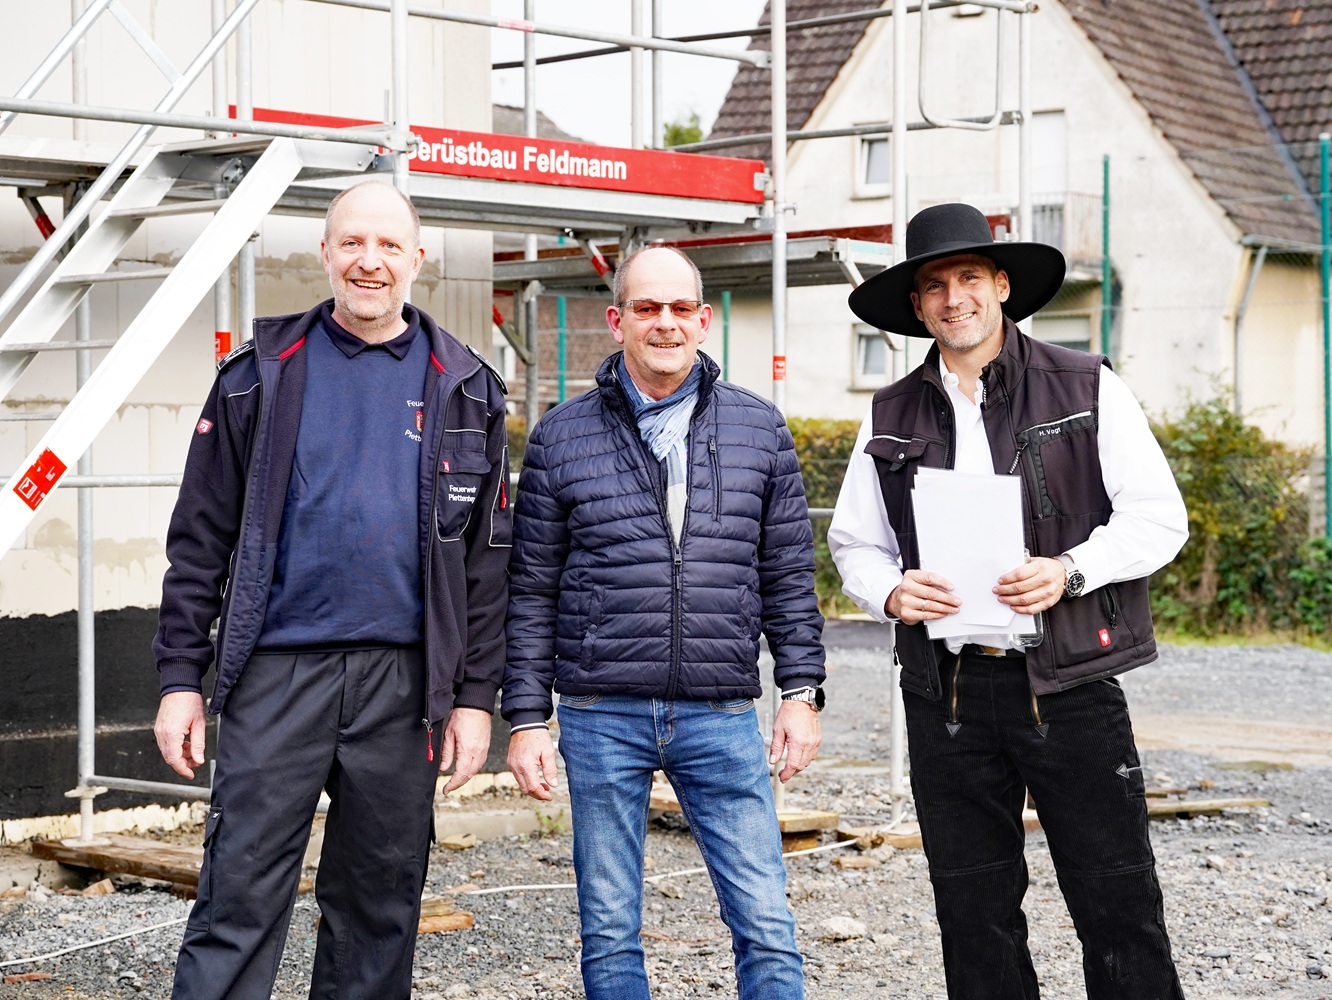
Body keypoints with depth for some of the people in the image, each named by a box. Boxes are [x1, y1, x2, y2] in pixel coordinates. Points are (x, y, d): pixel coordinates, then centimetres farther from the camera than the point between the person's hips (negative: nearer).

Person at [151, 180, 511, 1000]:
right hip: (278, 671, -1)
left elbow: (488, 557, 8)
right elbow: (202, 535, 5)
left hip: (403, 683, 2)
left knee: (381, 908, 9)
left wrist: (475, 695, 2)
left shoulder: (465, 391, 8)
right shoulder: (263, 373, 5)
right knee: (239, 900, -4)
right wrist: (181, 676, -1)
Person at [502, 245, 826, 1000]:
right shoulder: (562, 438, 3)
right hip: (603, 717, 0)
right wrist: (527, 719, 1)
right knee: (610, 932, 7)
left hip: (722, 717, 1)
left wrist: (802, 691, 3)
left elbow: (789, 576, 10)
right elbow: (532, 592, 5)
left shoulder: (759, 429, 7)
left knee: (768, 929, -2)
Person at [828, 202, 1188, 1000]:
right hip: (946, 688, 3)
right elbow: (854, 544, 16)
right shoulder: (892, 418, 12)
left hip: (1068, 685, -3)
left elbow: (1159, 519, 0)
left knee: (1117, 898, -2)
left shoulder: (1087, 388, 2)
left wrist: (1070, 571, -16)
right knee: (974, 909, 8)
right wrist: (891, 593, -6)